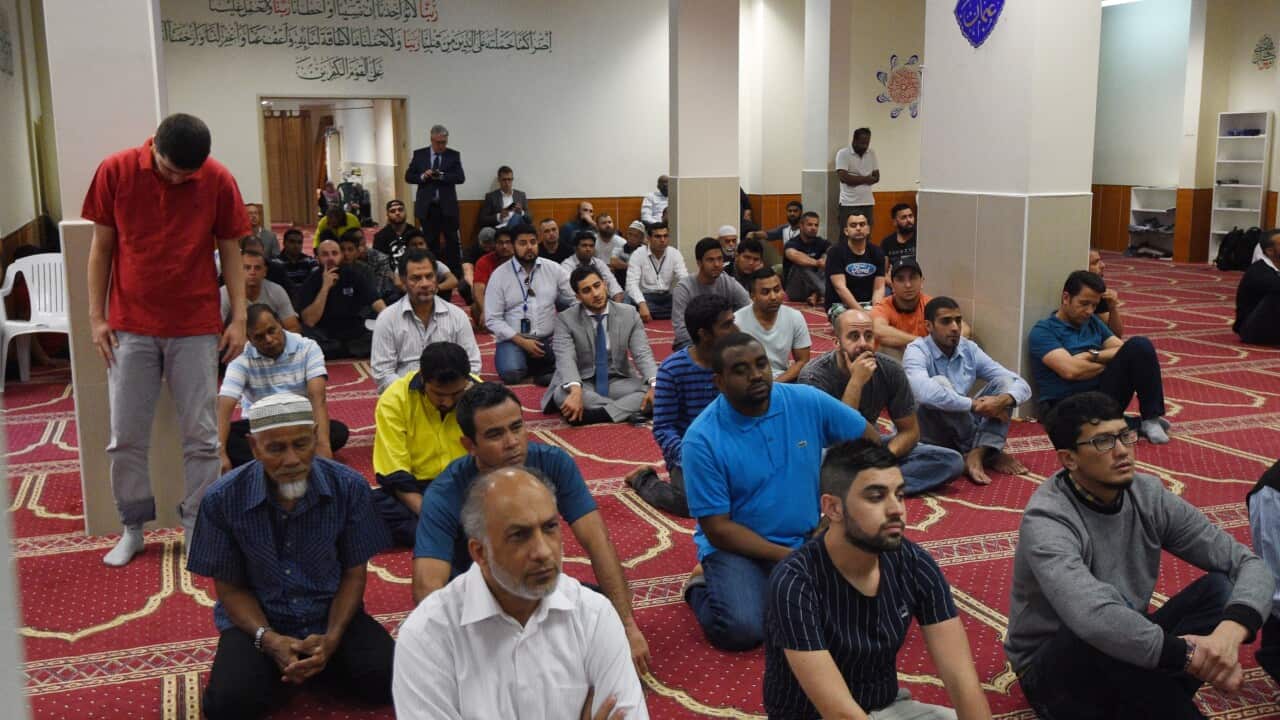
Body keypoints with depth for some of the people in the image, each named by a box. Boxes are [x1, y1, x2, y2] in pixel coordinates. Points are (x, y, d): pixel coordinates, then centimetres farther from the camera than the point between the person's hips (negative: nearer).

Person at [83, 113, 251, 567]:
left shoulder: (219, 181, -6)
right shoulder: (115, 171, -5)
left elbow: (230, 251, 1)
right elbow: (101, 247, 2)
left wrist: (239, 318, -4)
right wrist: (96, 316, 0)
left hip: (197, 327, 0)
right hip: (131, 326, 1)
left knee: (201, 437, 3)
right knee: (126, 437, 7)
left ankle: (198, 530, 16)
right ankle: (132, 529, 23)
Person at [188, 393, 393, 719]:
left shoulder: (349, 487, -13)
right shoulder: (223, 499, -14)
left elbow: (354, 573, -2)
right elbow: (230, 588, -3)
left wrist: (331, 639, -18)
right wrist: (268, 640, -21)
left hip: (331, 614, 1)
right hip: (258, 620, 0)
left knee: (388, 680, -22)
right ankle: (274, 667, 7)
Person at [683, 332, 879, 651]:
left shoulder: (807, 402, -7)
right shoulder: (702, 439, -16)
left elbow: (869, 441, 5)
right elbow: (717, 529, -14)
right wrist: (787, 558, -21)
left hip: (808, 538, 4)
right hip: (739, 547, -4)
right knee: (743, 629, -29)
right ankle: (702, 587, 7)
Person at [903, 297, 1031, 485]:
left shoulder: (969, 349, 1)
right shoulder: (917, 351, -15)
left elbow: (1022, 385, -3)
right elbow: (925, 393, -38)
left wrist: (1003, 400, -27)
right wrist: (975, 405, -30)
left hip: (963, 431, 6)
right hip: (931, 434, -6)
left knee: (1004, 381, -7)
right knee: (940, 384, -31)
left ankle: (978, 453, -26)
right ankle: (990, 453, -14)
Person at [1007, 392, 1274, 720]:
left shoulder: (1149, 495, -6)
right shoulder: (1047, 520, -25)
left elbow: (1251, 564, -10)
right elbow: (1096, 619, -42)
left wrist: (1232, 630, -30)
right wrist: (1190, 655, -37)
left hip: (1128, 655, 7)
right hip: (1053, 672, -6)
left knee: (1222, 588, -14)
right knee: (1110, 633, -38)